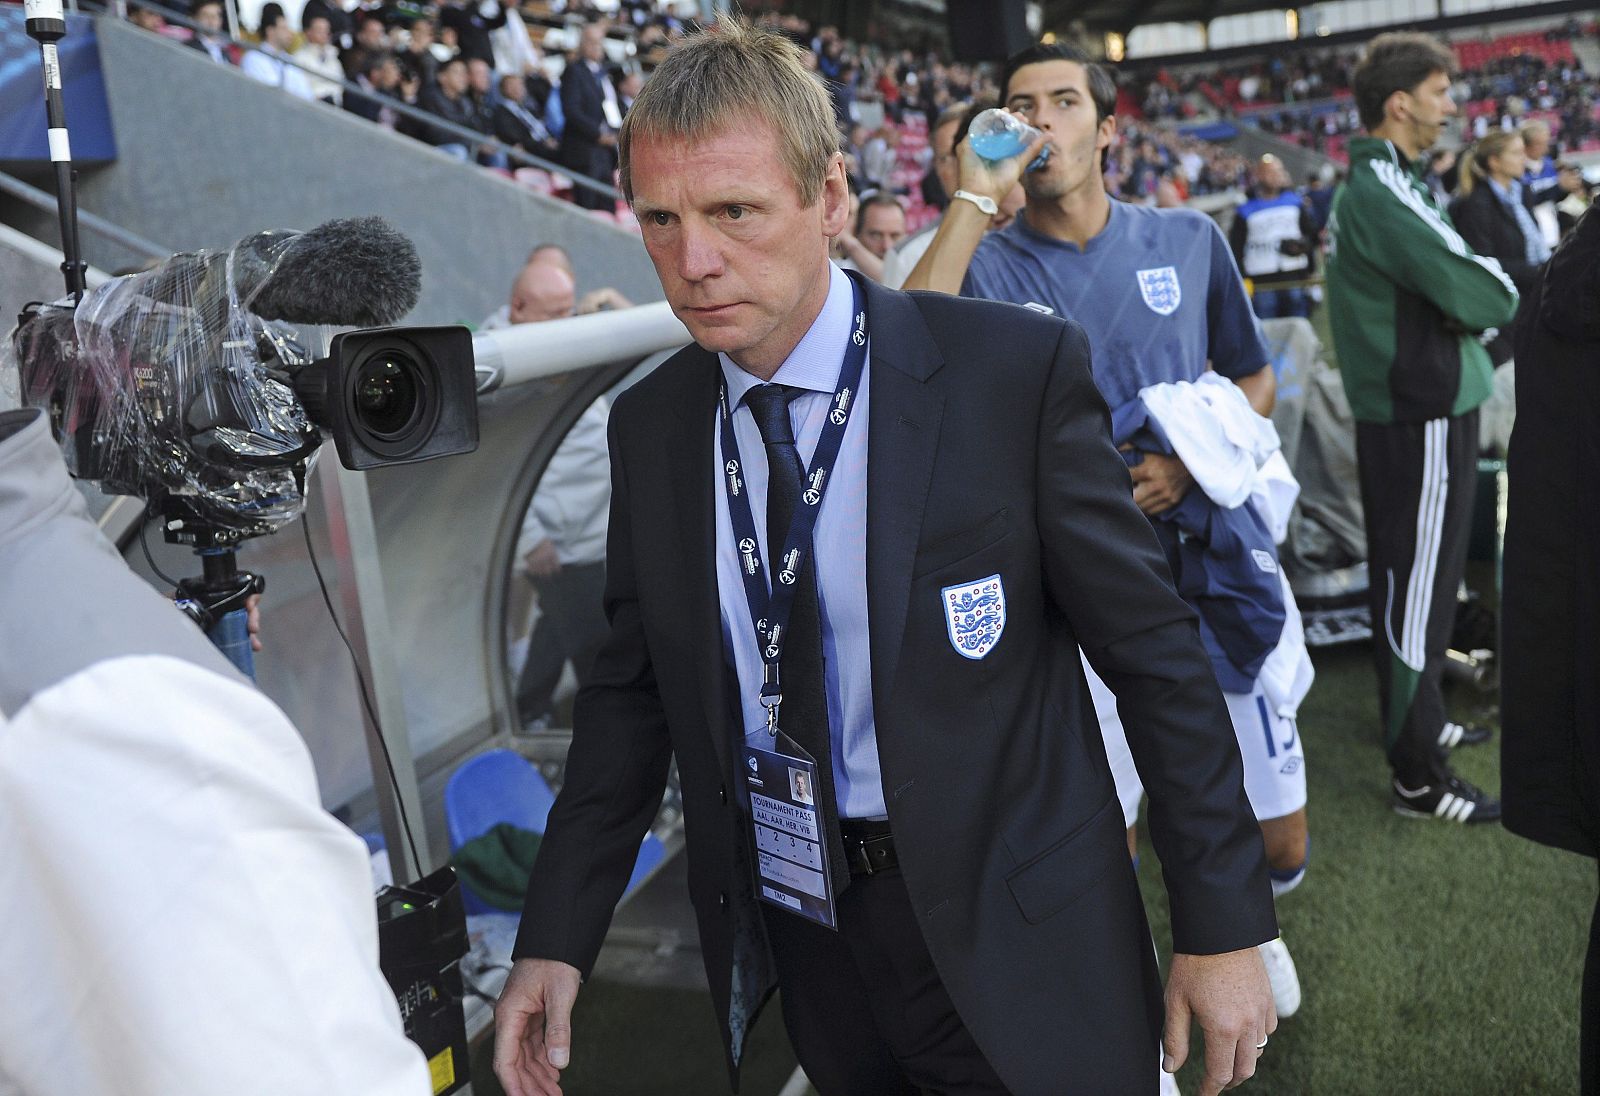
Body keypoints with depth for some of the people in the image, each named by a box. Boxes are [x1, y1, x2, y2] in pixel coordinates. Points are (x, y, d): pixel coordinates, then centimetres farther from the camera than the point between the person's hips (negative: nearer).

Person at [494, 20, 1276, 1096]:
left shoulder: (1019, 373, -16)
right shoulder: (650, 424, -2)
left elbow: (1157, 654, -11)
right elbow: (633, 687, 6)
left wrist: (1225, 925, -9)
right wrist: (556, 939, 1)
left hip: (1013, 944, -3)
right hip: (794, 931, 4)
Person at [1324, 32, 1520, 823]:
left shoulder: (1377, 184, 13)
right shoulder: (1381, 191, -19)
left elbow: (1442, 289, 14)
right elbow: (1476, 292, -20)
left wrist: (1478, 296, -4)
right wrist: (1507, 293, 1)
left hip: (1406, 407, 10)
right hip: (1423, 416, -10)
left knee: (1412, 581, 20)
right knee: (1419, 588, -4)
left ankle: (1420, 721, 35)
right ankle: (1419, 779, 4)